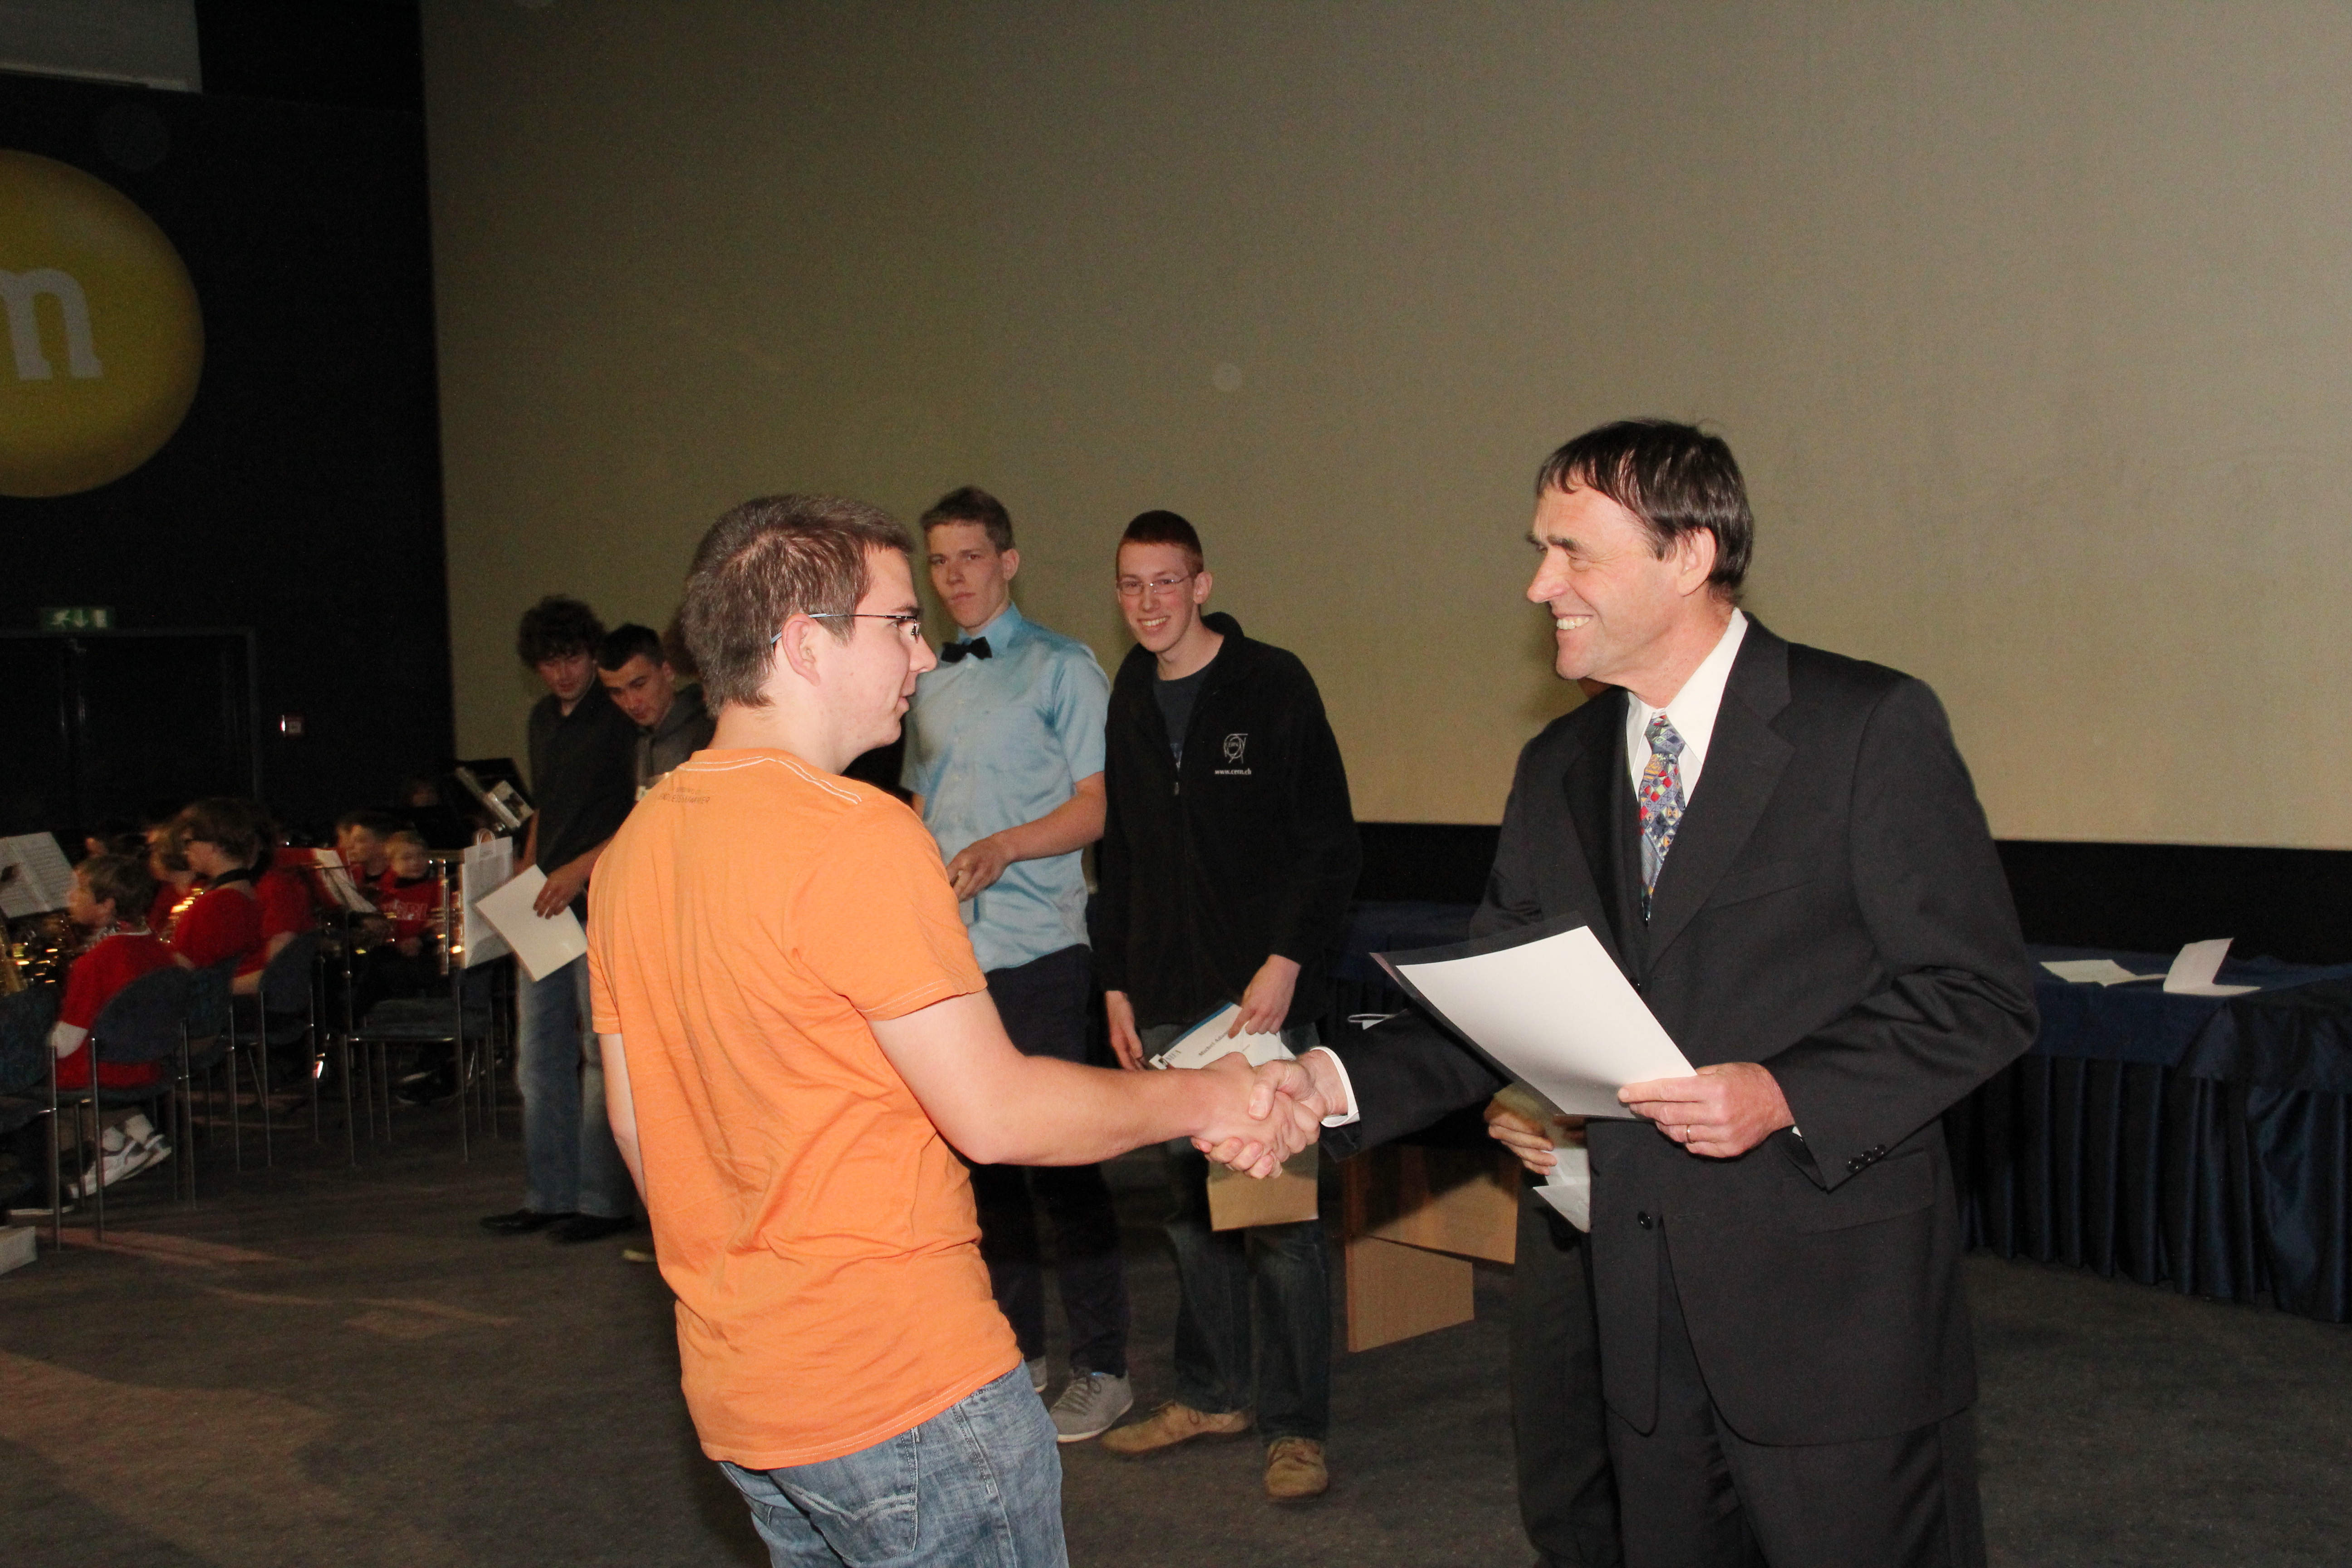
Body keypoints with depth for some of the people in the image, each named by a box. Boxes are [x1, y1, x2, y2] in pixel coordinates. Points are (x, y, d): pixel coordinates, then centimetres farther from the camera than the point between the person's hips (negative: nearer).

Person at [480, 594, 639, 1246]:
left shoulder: (621, 717, -7)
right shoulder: (543, 719, 17)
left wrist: (581, 869, -19)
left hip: (603, 904, -8)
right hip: (548, 904, 8)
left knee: (603, 1054, -5)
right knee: (541, 1056, 10)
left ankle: (605, 1199, 1)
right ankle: (549, 1195, 18)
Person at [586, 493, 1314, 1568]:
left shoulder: (636, 845, 5)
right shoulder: (857, 835, -20)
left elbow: (636, 1125, 13)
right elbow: (995, 1113, -20)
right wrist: (1204, 1098, -6)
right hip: (905, 1387, -8)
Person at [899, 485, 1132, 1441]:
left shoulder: (1062, 669, -1)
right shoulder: (928, 685, 17)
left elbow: (1096, 807, -7)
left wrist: (1003, 847, -21)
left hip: (1037, 950, -6)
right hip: (946, 953, 6)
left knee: (1061, 1156, -4)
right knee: (980, 1155, 11)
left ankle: (1100, 1371, 6)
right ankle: (1015, 1349, 23)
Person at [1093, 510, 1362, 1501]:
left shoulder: (1272, 686, -5)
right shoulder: (1126, 706, 11)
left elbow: (1331, 843, -7)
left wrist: (1285, 964, -15)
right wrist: (1116, 984, 11)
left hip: (1261, 993, -5)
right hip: (1164, 1000, 5)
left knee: (1276, 1213, -3)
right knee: (1192, 1206, 12)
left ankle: (1296, 1426, 7)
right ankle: (1213, 1395, 26)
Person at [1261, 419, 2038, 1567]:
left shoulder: (1868, 727, -10)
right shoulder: (1558, 770, 10)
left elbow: (1981, 996, -11)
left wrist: (1785, 1094, -23)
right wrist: (1332, 1083, -7)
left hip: (1831, 1306, -6)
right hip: (1646, 1310, 6)